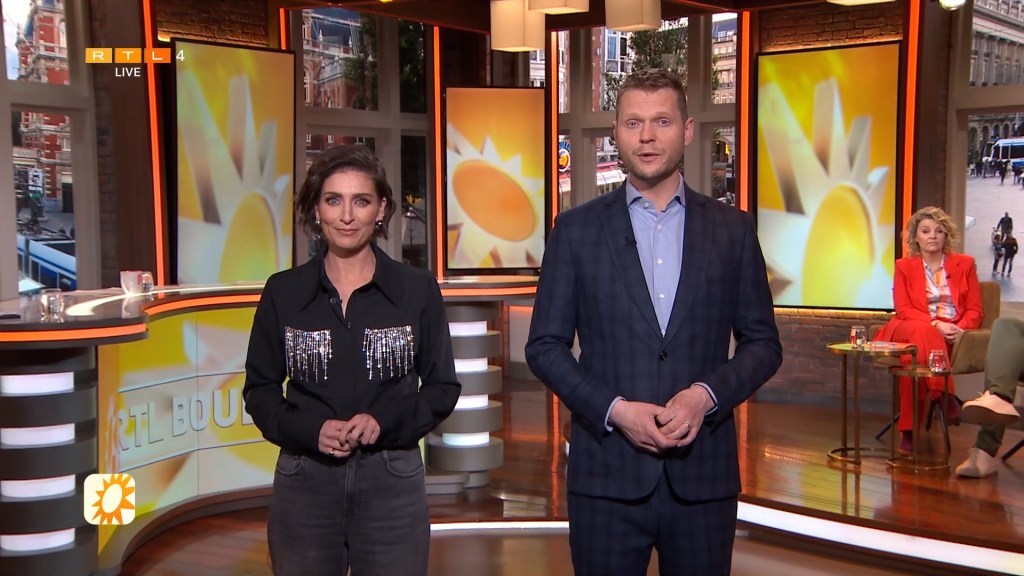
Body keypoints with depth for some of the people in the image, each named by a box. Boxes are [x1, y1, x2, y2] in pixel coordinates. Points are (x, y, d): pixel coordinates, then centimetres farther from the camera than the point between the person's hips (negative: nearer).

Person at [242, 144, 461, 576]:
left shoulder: (417, 290, 0)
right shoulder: (283, 292, 2)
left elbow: (442, 387, 4)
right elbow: (259, 390, 6)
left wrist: (385, 421, -13)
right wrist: (310, 428, -12)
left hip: (392, 480, 0)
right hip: (304, 481, 1)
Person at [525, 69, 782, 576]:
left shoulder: (732, 229, 5)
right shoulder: (577, 229, 2)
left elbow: (763, 343, 6)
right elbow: (544, 346, 1)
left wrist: (707, 395, -11)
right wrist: (614, 410, -12)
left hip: (703, 475, 1)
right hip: (607, 475, -1)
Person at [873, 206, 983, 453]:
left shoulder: (964, 264, 17)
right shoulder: (904, 266, 15)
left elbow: (975, 310, 11)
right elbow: (903, 309, 2)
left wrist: (959, 328, -13)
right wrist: (935, 324, -16)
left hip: (952, 334, 0)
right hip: (912, 329, 0)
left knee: (912, 356, -36)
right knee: (922, 332, -40)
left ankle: (909, 428, -39)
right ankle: (944, 398, -44)